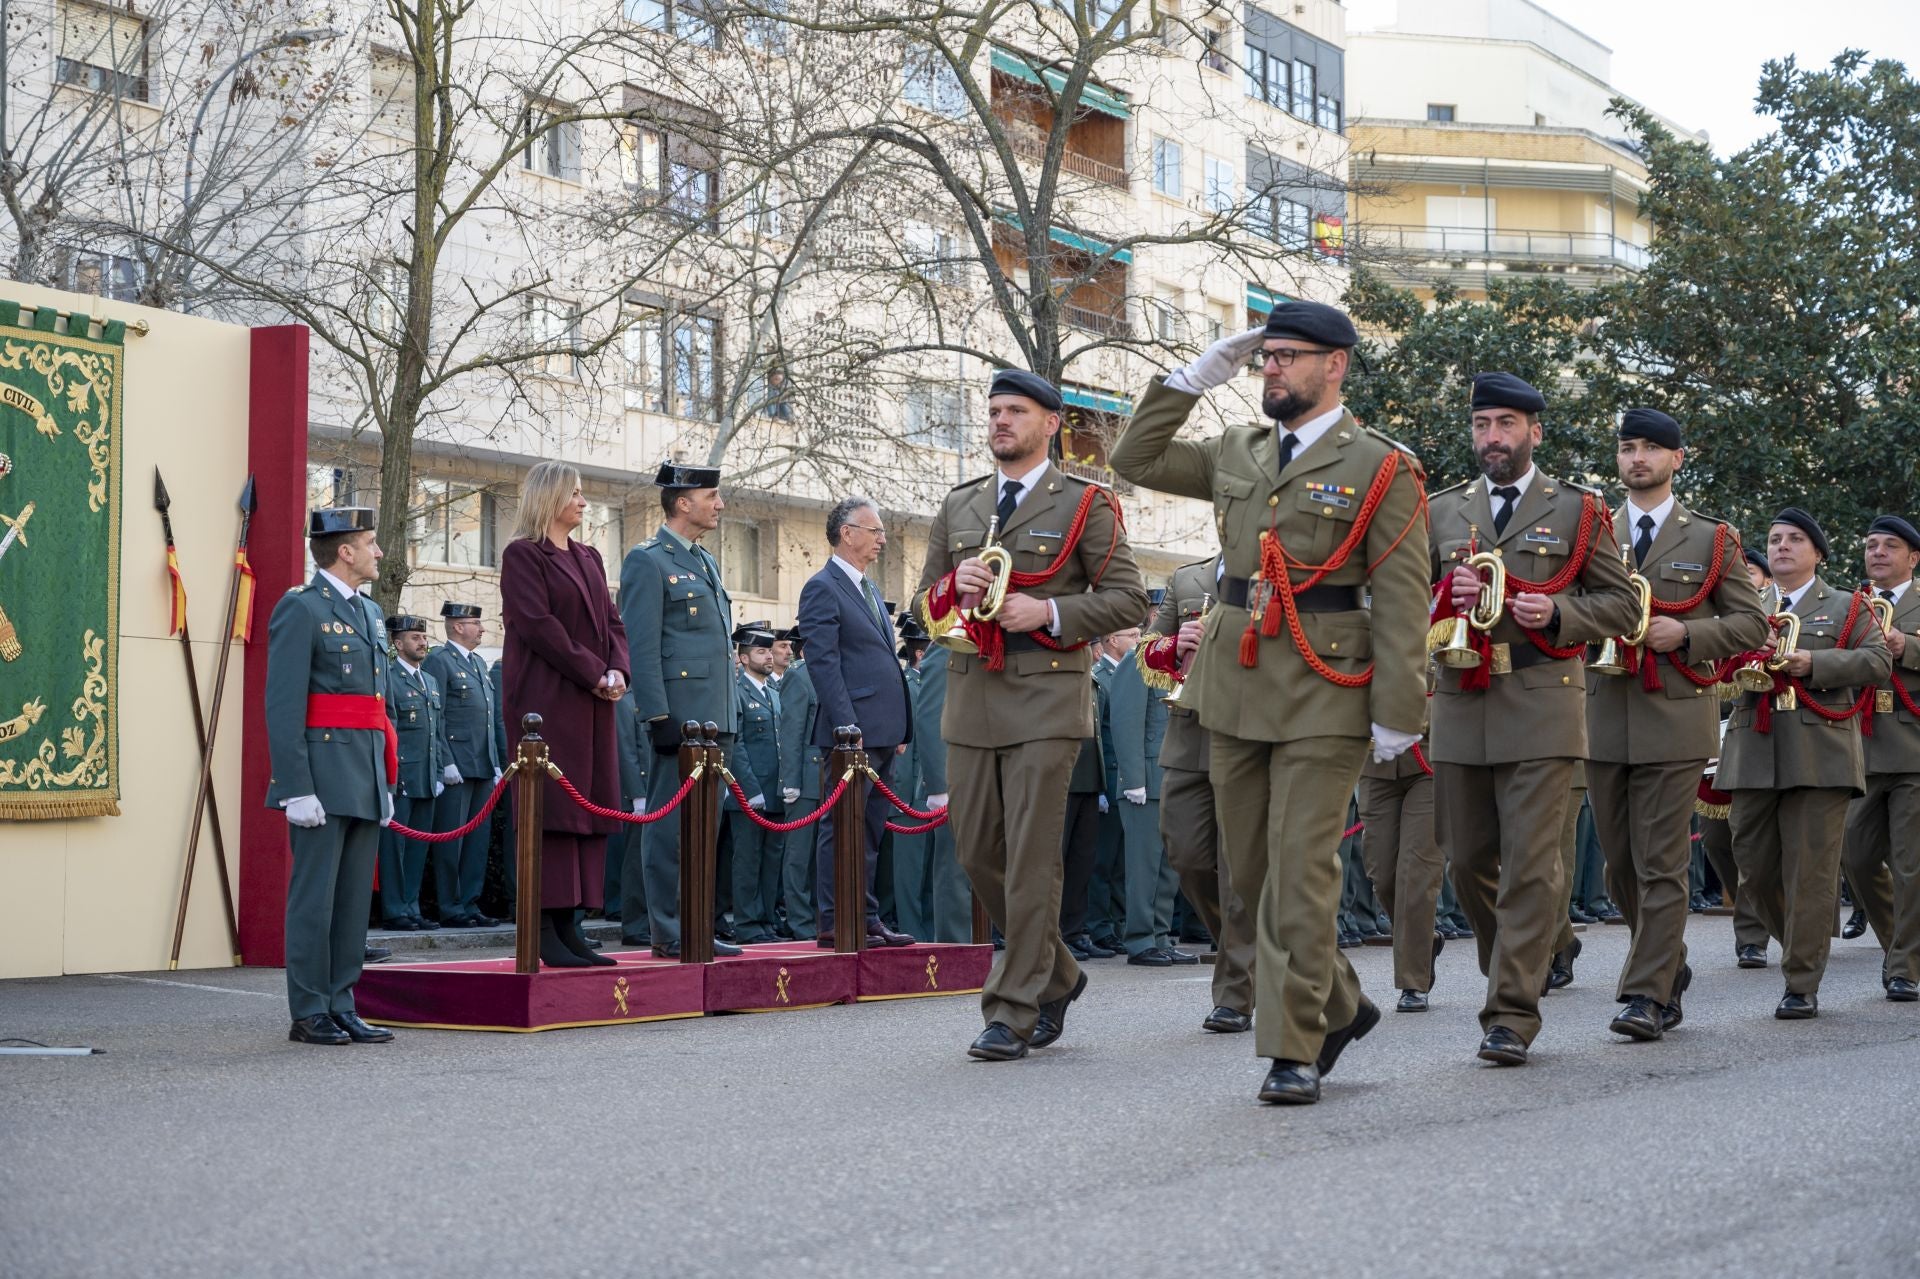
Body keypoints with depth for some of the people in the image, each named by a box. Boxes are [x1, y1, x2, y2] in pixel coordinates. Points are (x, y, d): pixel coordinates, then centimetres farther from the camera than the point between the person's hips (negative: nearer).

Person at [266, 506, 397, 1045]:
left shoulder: (369, 612, 19)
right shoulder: (300, 609, -7)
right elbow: (283, 706, -13)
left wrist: (387, 780, 19)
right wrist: (297, 790, -18)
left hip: (366, 779, 8)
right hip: (323, 775, -8)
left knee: (354, 899, 10)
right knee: (314, 899, -3)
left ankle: (342, 1009, 15)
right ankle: (310, 1015, 2)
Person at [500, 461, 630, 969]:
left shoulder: (588, 557, 18)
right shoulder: (523, 555, -4)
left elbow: (611, 620, 16)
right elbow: (537, 624, -13)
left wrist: (618, 670, -3)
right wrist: (594, 674, -15)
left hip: (593, 701, 8)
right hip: (547, 697, -8)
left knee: (589, 810, 4)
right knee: (552, 810, -9)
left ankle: (568, 924, 7)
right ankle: (546, 932, -8)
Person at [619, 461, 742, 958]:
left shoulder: (705, 562, 20)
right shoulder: (647, 561, -6)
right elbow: (641, 646, -12)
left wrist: (729, 717, 18)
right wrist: (659, 716, -18)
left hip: (715, 716, 9)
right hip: (681, 714, -9)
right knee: (673, 825, -6)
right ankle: (668, 932, -3)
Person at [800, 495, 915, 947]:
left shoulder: (869, 589, 20)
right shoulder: (822, 588, -8)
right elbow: (823, 662, -15)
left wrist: (898, 727, 17)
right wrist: (847, 727, -20)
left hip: (882, 733, 9)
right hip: (854, 731, -9)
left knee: (870, 830, 12)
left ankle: (865, 918, 17)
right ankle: (833, 925, -3)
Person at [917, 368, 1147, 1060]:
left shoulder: (1085, 504, 2)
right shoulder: (957, 507, 17)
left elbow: (1127, 598, -2)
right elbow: (924, 605, 18)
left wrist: (1050, 613, -15)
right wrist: (954, 585, -5)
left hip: (1046, 699, -5)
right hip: (970, 699, 6)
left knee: (1031, 858, -8)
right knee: (978, 852, 8)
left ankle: (1013, 1012, -3)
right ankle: (1056, 973, 27)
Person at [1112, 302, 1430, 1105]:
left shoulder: (1380, 468, -4)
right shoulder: (1237, 455, 13)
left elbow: (1401, 601, -8)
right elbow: (1136, 460, 18)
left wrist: (1396, 711, -13)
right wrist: (1194, 379, 9)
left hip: (1321, 699, -6)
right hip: (1234, 690, 6)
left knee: (1301, 875, -6)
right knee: (1251, 870, 12)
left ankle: (1295, 1052, 1)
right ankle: (1338, 1006, 29)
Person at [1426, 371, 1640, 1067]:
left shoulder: (1576, 510, 7)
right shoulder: (1441, 512, 15)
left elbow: (1622, 604, 7)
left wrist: (1558, 612, -11)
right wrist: (1443, 596, -5)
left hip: (1541, 704, -3)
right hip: (1459, 704, 4)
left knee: (1530, 862, -9)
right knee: (1468, 860, 7)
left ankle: (1511, 1016, -7)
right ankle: (1514, 970, 28)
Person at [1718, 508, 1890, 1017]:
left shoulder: (1847, 607, 11)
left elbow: (1878, 662, -1)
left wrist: (1813, 663, -13)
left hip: (1819, 757, -4)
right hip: (1754, 757, 4)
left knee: (1810, 872, -6)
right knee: (1755, 869, 4)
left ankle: (1802, 984, -2)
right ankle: (1805, 947, 26)